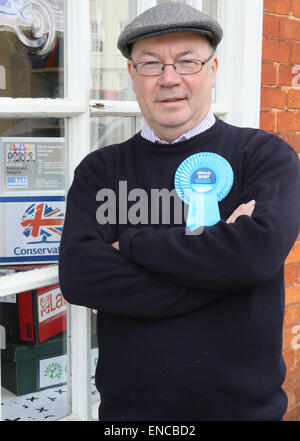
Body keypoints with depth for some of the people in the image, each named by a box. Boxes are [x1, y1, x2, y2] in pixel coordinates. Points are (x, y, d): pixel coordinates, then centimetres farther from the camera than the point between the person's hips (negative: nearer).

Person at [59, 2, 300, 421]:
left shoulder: (266, 154, -5)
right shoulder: (100, 169, 0)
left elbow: (259, 250, -24)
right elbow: (79, 276, -15)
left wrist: (131, 243, -15)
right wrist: (220, 264, -19)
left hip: (243, 403, -1)